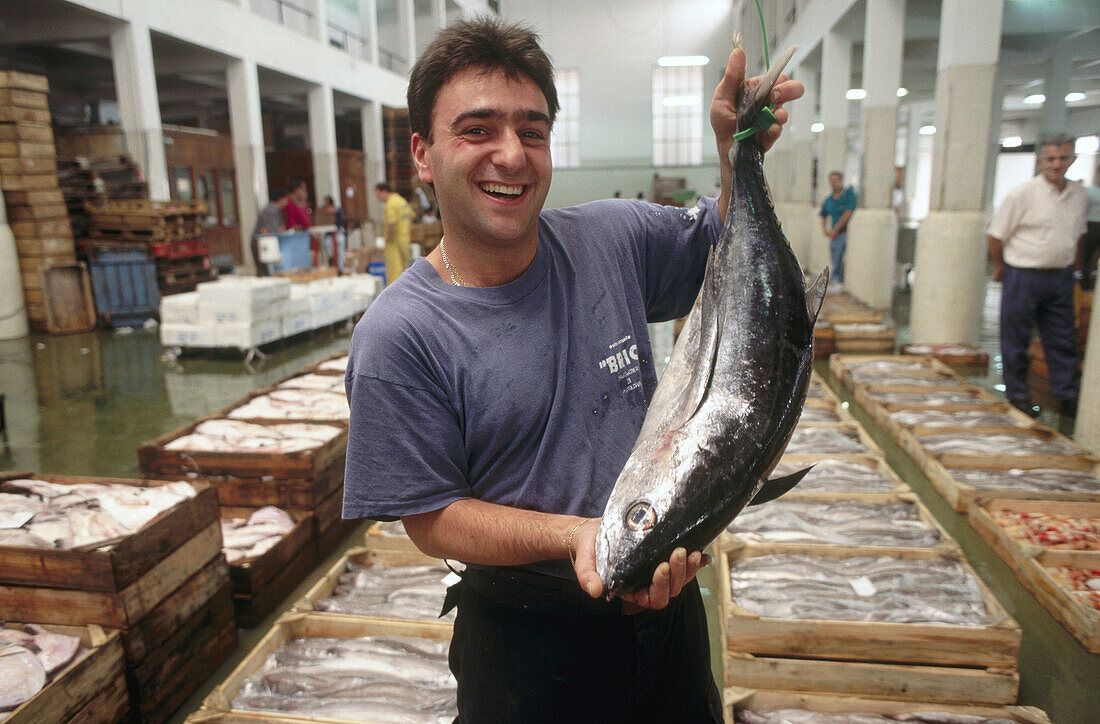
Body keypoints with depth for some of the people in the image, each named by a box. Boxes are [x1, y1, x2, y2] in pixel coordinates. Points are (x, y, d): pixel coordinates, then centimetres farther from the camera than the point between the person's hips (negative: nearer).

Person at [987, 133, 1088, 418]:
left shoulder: (1080, 195, 7)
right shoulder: (1022, 194, -10)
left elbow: (1077, 233, 22)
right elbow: (995, 235, -6)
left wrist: (1067, 264, 18)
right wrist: (1000, 267, 2)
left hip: (1060, 278, 5)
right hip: (1023, 276, -5)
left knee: (1063, 341, 9)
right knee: (1016, 340, 3)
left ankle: (1068, 397, 19)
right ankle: (1018, 397, 16)